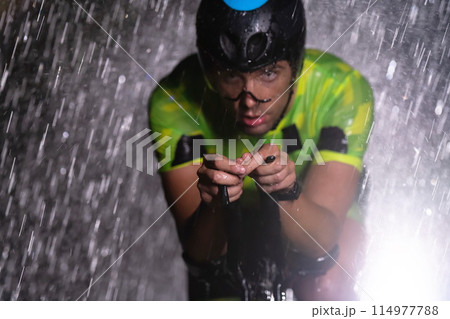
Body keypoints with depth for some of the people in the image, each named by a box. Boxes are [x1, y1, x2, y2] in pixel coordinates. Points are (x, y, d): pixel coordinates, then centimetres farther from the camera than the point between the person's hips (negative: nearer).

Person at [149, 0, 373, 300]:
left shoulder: (342, 90, -32)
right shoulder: (174, 102, -31)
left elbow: (321, 239, -35)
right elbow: (198, 253, -31)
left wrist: (287, 194, -56)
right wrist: (215, 204, -52)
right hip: (232, 225, 1)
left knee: (326, 286, -27)